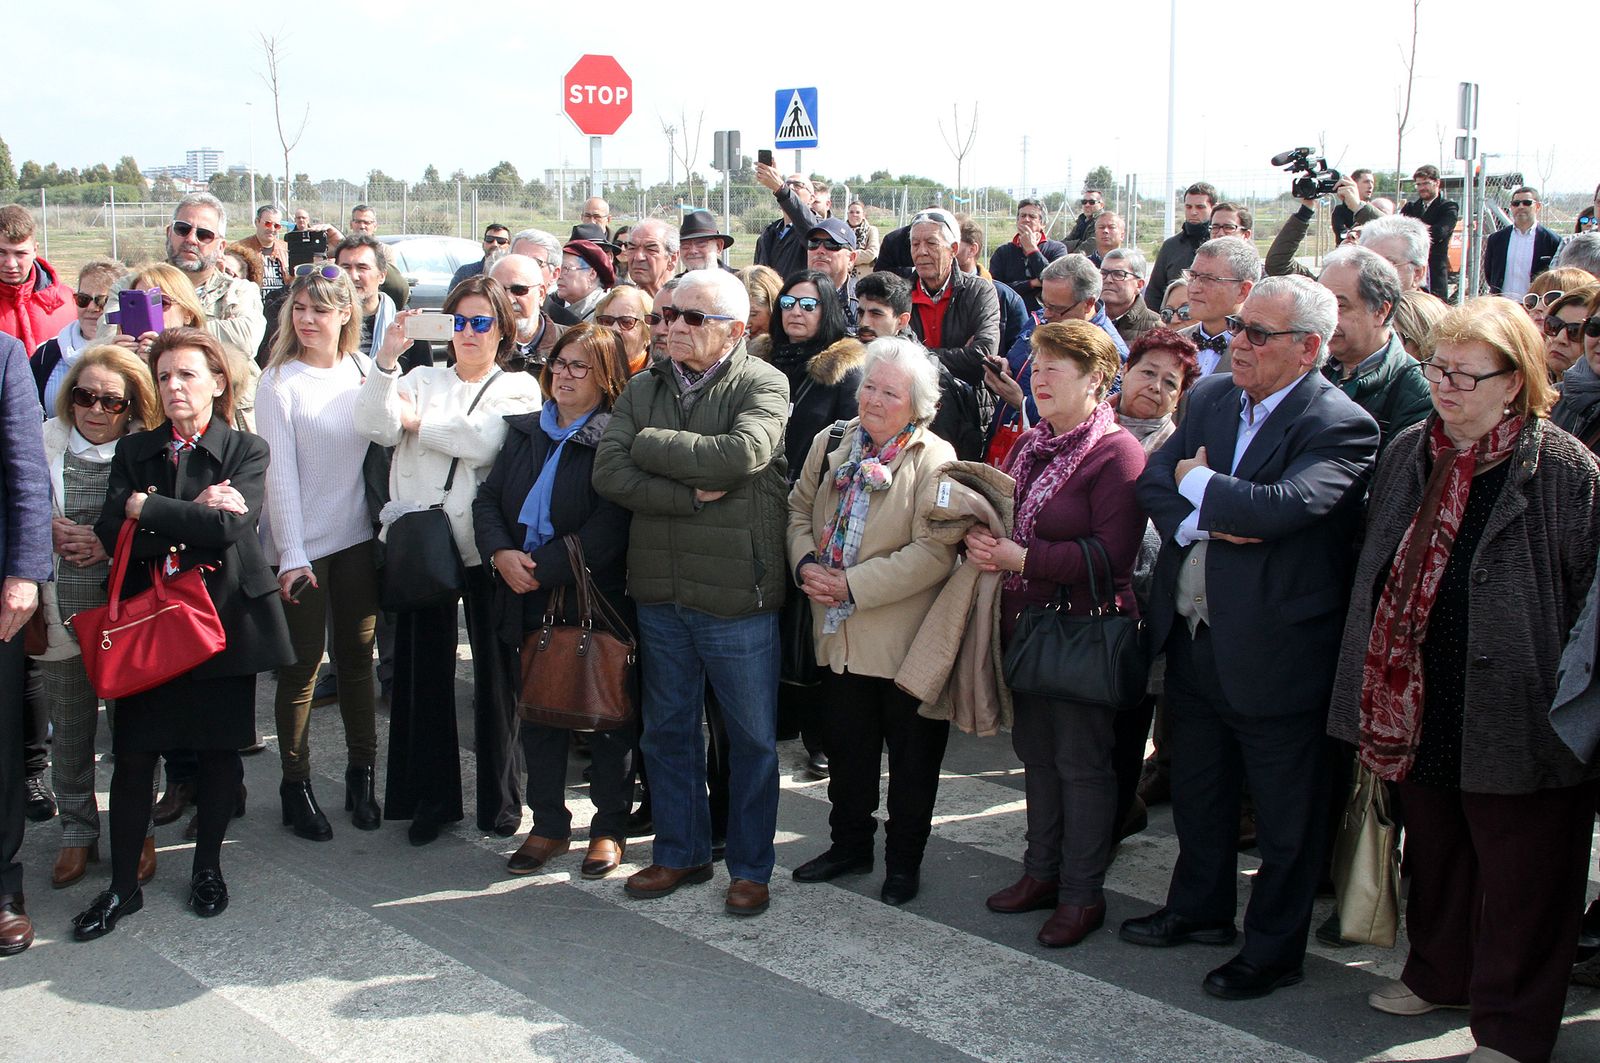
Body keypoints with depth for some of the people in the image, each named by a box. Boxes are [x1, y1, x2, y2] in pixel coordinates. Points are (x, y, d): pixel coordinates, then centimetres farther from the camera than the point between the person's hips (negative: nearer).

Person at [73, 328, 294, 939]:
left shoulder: (247, 451, 0)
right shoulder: (133, 451, 8)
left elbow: (230, 528, -17)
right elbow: (113, 535, -7)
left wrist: (148, 508, -12)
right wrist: (193, 516, -16)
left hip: (225, 617, -1)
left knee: (218, 747, 8)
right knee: (133, 754, 1)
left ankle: (207, 869, 27)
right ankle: (123, 886, 14)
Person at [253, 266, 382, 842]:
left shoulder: (363, 371, 6)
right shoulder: (280, 380, -6)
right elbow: (279, 471, -9)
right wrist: (291, 554, -13)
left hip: (358, 537, 3)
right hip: (301, 543, -3)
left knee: (357, 656, 10)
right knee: (302, 663, 2)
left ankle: (362, 775, 22)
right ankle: (296, 785, 14)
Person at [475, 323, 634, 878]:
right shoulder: (524, 432, 11)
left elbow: (608, 528, -18)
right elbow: (488, 499, 9)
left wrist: (542, 570, -17)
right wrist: (501, 552, -10)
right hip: (526, 602, 6)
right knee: (537, 712, 13)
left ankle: (610, 827, 21)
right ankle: (548, 826, 26)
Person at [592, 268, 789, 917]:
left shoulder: (763, 386, -8)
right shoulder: (643, 389, 6)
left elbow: (740, 455, -27)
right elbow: (609, 472, -7)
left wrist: (650, 444, -15)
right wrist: (692, 493, -18)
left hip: (737, 595, -5)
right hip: (660, 594, 5)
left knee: (752, 736, 8)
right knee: (667, 728, 16)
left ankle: (750, 867, 23)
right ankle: (680, 852, 33)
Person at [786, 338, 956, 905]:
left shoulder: (933, 459, -14)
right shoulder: (829, 444, 5)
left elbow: (934, 551, -21)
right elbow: (799, 509, 12)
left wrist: (854, 585, -22)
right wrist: (806, 564, -8)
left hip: (905, 640, -5)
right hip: (840, 635, 5)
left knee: (912, 757, 9)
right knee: (846, 747, 19)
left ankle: (904, 860, 26)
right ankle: (849, 844, 36)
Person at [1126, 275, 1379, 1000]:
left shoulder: (1340, 428, -17)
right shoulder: (1211, 398, 5)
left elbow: (1280, 506, -31)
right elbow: (1155, 480, 0)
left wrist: (1198, 484, -15)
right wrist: (1204, 522, -19)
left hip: (1274, 651, -7)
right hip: (1193, 636, 7)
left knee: (1284, 816, 10)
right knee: (1197, 790, 24)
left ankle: (1275, 950, 27)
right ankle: (1200, 909, 44)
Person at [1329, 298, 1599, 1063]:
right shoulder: (1406, 455, 5)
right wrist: (1373, 701, 11)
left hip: (1511, 716, -5)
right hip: (1422, 711, 6)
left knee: (1517, 882, 7)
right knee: (1433, 854, 22)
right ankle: (1439, 973, 42)